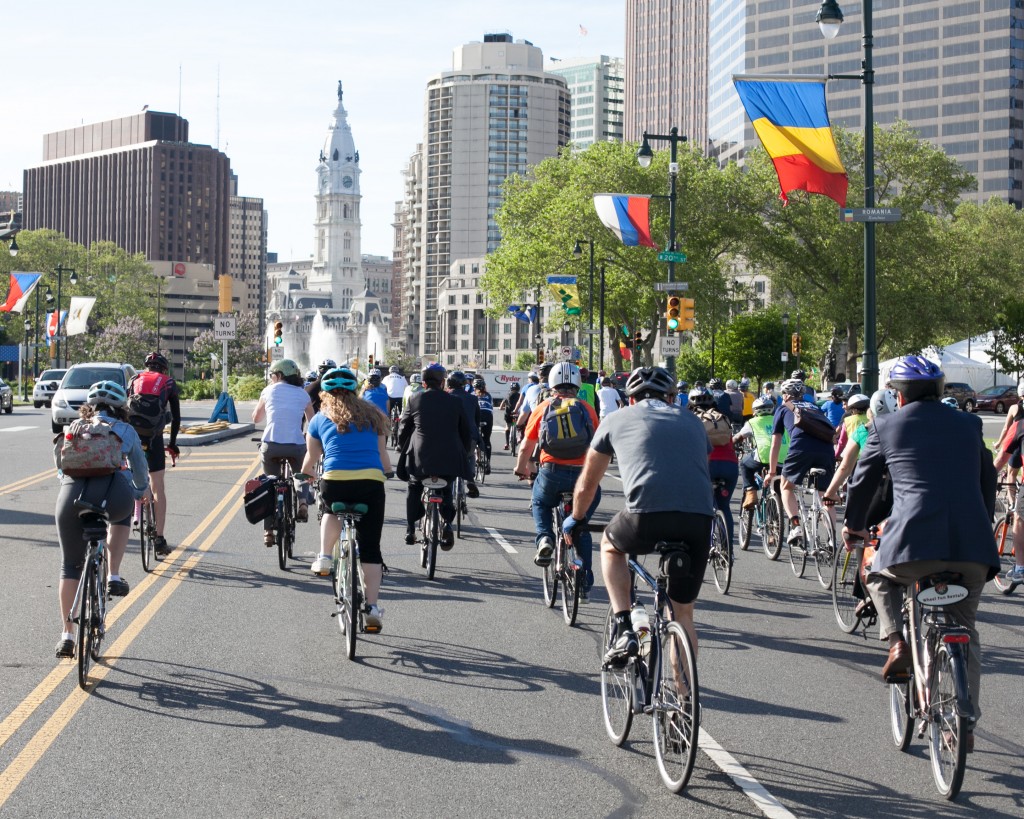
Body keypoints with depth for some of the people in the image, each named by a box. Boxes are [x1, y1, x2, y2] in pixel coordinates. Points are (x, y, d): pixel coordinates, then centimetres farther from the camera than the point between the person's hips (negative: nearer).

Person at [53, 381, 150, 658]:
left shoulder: (74, 428, 26)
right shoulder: (126, 431, 23)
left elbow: (60, 463, 37)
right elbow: (140, 468, 35)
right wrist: (141, 491, 56)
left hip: (72, 492, 1)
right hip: (113, 495, -1)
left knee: (70, 566, 17)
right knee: (122, 516, 36)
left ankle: (66, 635, 14)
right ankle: (114, 577, 21)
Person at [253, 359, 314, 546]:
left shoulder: (269, 391, 9)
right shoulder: (303, 394, 11)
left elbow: (255, 418, 21)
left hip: (271, 445, 0)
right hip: (296, 445, 0)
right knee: (301, 475, 25)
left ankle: (268, 531, 10)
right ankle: (303, 501, -7)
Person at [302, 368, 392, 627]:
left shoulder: (321, 419, 17)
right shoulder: (372, 416, 20)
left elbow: (311, 459, 27)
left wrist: (304, 478, 47)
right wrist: (388, 473, 43)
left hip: (334, 482, 0)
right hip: (371, 481, 0)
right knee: (370, 548, 7)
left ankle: (324, 558, 21)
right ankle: (372, 607, 3)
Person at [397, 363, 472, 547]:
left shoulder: (414, 400, 2)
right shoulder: (454, 402, 5)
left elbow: (403, 429, 9)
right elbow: (466, 433, 11)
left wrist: (403, 450, 25)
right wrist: (463, 454, 26)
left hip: (420, 458, -1)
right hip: (449, 461, 1)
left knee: (414, 488, 26)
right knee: (446, 492, 23)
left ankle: (410, 530, 19)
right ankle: (447, 525, 0)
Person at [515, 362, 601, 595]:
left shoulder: (543, 407, 9)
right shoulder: (587, 410, 9)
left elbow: (526, 447, 13)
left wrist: (521, 469, 32)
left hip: (551, 473, 0)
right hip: (581, 474, 1)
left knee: (540, 503, 32)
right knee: (581, 527, 19)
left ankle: (544, 538, 4)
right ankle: (585, 583, 15)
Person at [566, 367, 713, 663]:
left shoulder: (618, 420, 21)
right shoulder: (691, 422, 28)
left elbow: (587, 485, 30)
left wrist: (575, 520, 48)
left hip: (647, 516, -2)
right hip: (699, 521, 3)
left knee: (610, 545, 31)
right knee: (683, 612, 19)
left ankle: (624, 631, 16)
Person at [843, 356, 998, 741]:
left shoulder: (886, 426, 10)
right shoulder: (968, 425, 17)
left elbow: (861, 482, 20)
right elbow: (988, 482, 26)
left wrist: (854, 527, 37)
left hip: (914, 540, -2)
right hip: (972, 548, 3)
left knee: (880, 578, 30)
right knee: (965, 632, 18)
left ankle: (897, 643, 8)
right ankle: (966, 722, 16)